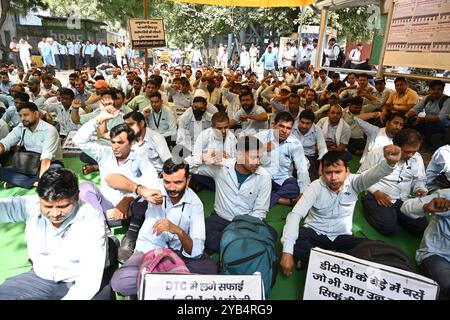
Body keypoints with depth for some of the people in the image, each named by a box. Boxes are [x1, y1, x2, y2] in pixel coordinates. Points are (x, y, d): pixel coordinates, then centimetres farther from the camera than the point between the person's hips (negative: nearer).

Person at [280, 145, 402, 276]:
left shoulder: (353, 183, -12)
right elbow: (295, 215, -26)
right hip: (314, 233, -2)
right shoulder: (316, 187, -17)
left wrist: (389, 163, -60)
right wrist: (287, 251, -37)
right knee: (292, 241, -31)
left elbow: (372, 176, -35)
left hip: (341, 237, 2)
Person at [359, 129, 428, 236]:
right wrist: (376, 192, -15)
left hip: (402, 201, 5)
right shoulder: (377, 153, -9)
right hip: (376, 197, -5)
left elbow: (418, 179, 18)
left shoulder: (417, 158, 6)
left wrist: (420, 189, -5)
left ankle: (393, 215, 13)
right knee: (389, 228, -26)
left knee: (422, 228, -12)